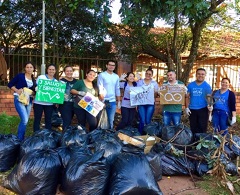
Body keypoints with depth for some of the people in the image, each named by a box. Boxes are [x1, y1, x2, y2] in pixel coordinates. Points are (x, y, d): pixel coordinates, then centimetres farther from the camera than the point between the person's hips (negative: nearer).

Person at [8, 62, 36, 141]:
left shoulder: (34, 80, 11)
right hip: (19, 99, -6)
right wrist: (17, 90, -16)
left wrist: (34, 92, -4)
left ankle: (21, 139, 21)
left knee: (25, 121, 10)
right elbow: (10, 84, -3)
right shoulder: (20, 76, -4)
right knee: (25, 120, -17)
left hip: (28, 101, 6)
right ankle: (19, 139, -3)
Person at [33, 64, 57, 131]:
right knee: (37, 119, 4)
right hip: (39, 102, -3)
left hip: (49, 103, 3)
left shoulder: (56, 81, 12)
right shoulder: (41, 77, 1)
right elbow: (36, 88, -4)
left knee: (48, 120, 8)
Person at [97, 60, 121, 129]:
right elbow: (100, 88, -11)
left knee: (111, 120, 12)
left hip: (113, 101, 4)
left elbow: (117, 90, 14)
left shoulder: (116, 76, 10)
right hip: (103, 101, -4)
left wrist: (119, 101, 12)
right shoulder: (101, 75, -4)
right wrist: (101, 101, -19)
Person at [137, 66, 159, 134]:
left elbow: (156, 93, 5)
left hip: (150, 103, 1)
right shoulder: (139, 82, 7)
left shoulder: (154, 83, 8)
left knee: (148, 121, 2)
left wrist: (154, 92, -15)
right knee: (142, 121, -4)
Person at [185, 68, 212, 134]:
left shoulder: (207, 86, -1)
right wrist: (186, 107, 0)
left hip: (203, 109, -2)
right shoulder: (190, 85, 4)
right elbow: (187, 97, 7)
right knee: (193, 128, 11)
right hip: (192, 110, 2)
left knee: (202, 128, 1)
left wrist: (210, 105, -28)